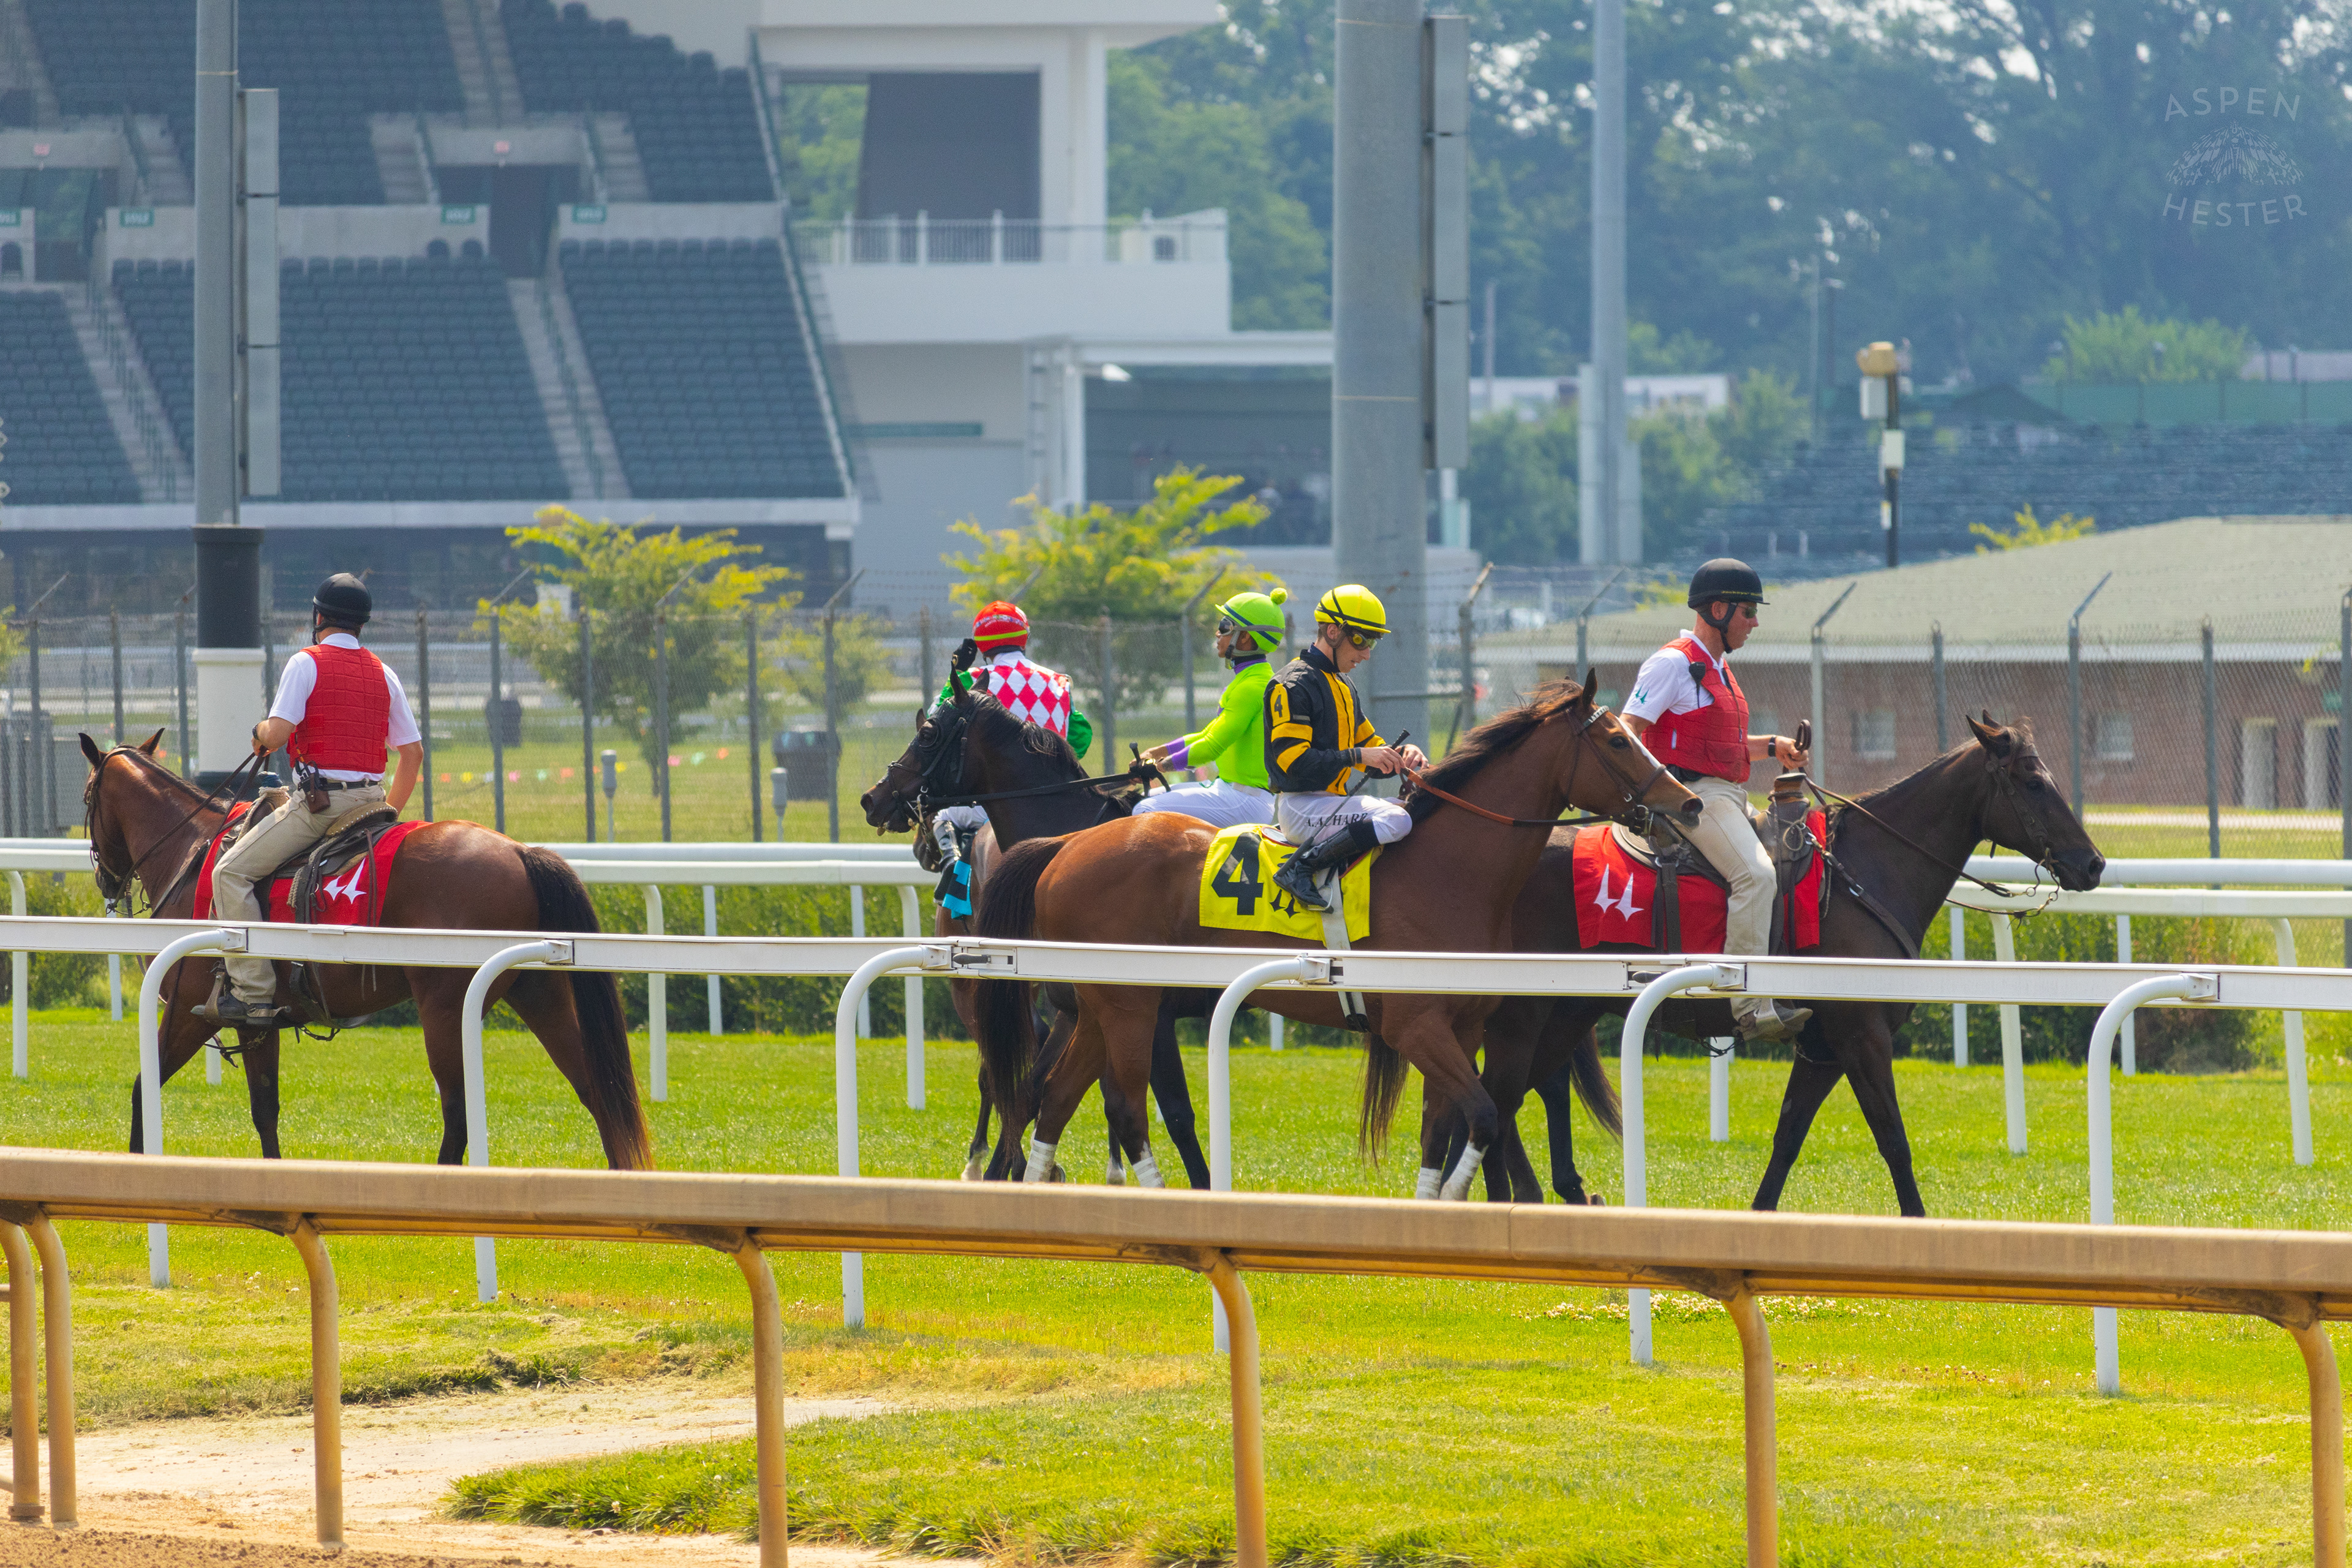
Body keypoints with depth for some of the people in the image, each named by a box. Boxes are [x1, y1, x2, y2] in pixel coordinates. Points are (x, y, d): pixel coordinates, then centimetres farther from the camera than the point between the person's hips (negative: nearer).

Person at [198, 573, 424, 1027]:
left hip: (320, 798, -7)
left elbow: (279, 732, -16)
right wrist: (390, 812, 25)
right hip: (371, 798, 7)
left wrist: (261, 734, 9)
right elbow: (413, 752, 14)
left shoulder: (306, 664, -5)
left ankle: (254, 993, -16)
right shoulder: (383, 674, 14)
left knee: (232, 873, -5)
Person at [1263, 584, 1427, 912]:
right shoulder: (1293, 685, -10)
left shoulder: (1344, 688, 21)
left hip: (1335, 801, 10)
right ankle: (1300, 869, -27)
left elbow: (1371, 753, 23)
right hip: (1300, 807, -10)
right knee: (1396, 821, -28)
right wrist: (1357, 755, -24)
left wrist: (1402, 755, 0)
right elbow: (1294, 761, -20)